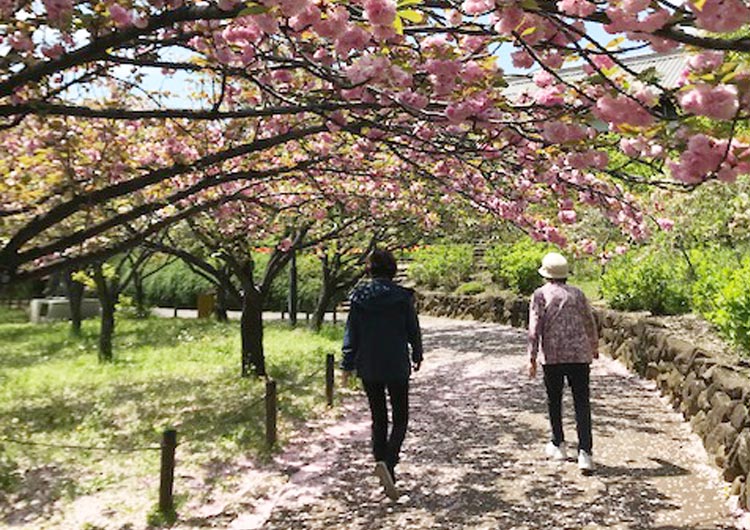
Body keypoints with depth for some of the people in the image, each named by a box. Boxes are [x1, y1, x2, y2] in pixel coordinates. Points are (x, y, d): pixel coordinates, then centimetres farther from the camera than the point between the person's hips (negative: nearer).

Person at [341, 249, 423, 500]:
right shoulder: (402, 296, -8)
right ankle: (388, 463, -14)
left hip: (368, 368, 3)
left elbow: (351, 334, 0)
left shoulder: (359, 297, -2)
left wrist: (347, 366, 6)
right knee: (400, 418, 7)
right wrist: (417, 356, 15)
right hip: (397, 367, -2)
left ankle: (381, 460, 17)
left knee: (378, 418, 17)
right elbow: (413, 329, 0)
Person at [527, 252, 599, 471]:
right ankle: (584, 452, -9)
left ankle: (558, 445, 26)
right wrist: (594, 347, 34)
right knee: (582, 404, 1)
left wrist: (532, 357, -4)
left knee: (554, 401, 15)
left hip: (552, 356, -2)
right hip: (579, 355, 2)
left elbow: (535, 328, -7)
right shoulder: (577, 293, 10)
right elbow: (590, 323, 18)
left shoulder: (540, 294, 0)